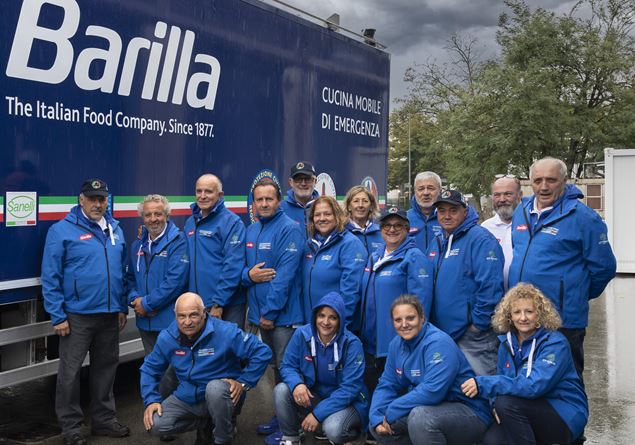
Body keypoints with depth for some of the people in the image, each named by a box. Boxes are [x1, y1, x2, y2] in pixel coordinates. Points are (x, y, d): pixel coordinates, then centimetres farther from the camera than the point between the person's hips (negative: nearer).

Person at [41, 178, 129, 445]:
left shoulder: (115, 229, 10)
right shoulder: (62, 231, -8)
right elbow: (50, 277, -9)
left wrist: (122, 307, 12)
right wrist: (57, 316, -12)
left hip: (110, 314, 5)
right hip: (77, 316, -5)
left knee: (106, 367, 14)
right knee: (70, 372, 2)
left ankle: (104, 419, 28)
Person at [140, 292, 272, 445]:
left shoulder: (225, 332, -21)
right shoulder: (166, 338, -7)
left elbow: (262, 352, -19)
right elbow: (149, 368, 6)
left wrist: (244, 383, -18)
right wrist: (151, 400, -6)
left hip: (219, 396, -4)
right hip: (186, 398, 5)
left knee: (214, 387, -39)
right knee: (154, 425, -15)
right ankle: (208, 423, 10)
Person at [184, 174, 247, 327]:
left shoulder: (232, 223, -11)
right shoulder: (190, 223, 10)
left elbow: (233, 266, -17)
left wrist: (218, 303, -18)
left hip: (227, 306, -6)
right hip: (196, 305, 6)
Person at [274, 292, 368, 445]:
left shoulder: (352, 344, -20)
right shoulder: (302, 334, -10)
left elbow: (350, 388, -21)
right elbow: (288, 366, -3)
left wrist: (318, 413, -26)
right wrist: (296, 384, -28)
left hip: (346, 402, -4)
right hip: (313, 396, 4)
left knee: (333, 429, -34)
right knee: (281, 390, -22)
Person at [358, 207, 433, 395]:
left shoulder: (414, 258, -9)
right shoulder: (374, 258, 14)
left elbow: (420, 300, -16)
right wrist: (361, 332, 16)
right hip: (370, 344, 7)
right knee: (373, 394, 16)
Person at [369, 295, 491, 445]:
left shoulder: (438, 343, -21)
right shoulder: (397, 344, 3)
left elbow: (432, 391, -31)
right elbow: (387, 385, 7)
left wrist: (392, 413, -23)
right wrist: (377, 418, -11)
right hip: (431, 408, 8)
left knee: (420, 416, -35)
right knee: (378, 426, 0)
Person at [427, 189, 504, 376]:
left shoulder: (480, 239, -12)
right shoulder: (437, 243, 14)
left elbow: (489, 285, -21)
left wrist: (479, 323, -19)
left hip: (473, 339, -8)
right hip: (441, 333, 8)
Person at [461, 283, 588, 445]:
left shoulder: (555, 343, -16)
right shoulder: (507, 343, 5)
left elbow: (534, 386, -29)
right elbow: (505, 381, 10)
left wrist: (483, 384, -30)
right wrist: (497, 407, -13)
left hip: (566, 420, -5)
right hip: (531, 415, 5)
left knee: (507, 402, -29)